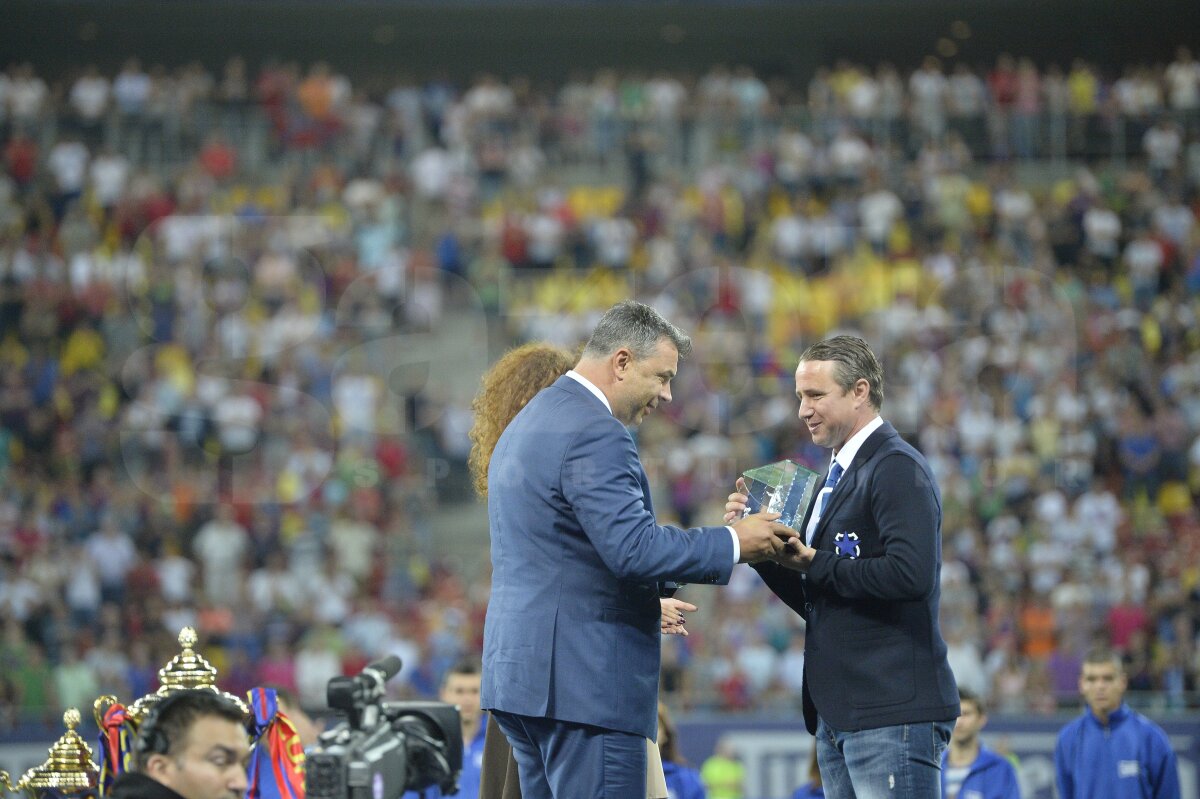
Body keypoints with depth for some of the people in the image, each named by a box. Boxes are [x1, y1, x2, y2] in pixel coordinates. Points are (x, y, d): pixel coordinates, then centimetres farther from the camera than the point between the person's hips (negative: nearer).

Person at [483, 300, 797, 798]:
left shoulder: (527, 424, 19)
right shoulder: (595, 434, -15)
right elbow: (633, 548, -23)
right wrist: (733, 543, -13)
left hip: (519, 670, 11)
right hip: (583, 680, -11)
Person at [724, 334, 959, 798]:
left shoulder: (897, 468, -9)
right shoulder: (838, 478, 20)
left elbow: (910, 573, -23)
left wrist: (816, 565, -14)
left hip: (893, 714, -10)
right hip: (838, 716, 10)